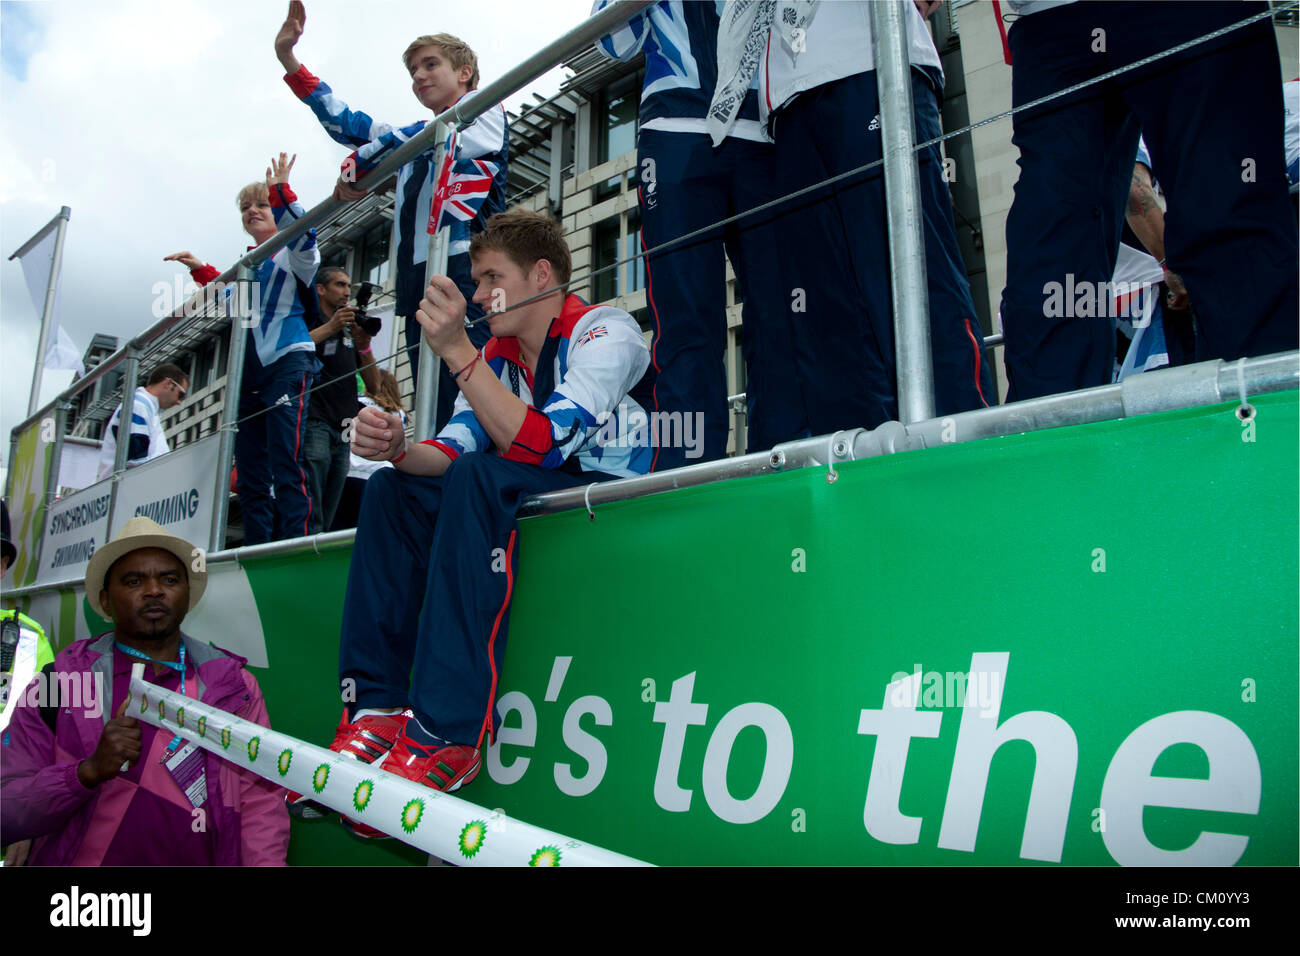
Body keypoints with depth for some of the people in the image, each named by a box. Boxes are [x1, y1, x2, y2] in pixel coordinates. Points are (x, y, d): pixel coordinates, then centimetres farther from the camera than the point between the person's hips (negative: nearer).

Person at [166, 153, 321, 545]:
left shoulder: (294, 255, 2)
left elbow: (302, 237, -21)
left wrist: (281, 191, -28)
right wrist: (201, 271, 25)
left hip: (288, 363, -8)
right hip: (249, 372, 8)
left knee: (286, 462, -18)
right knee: (250, 472, 6)